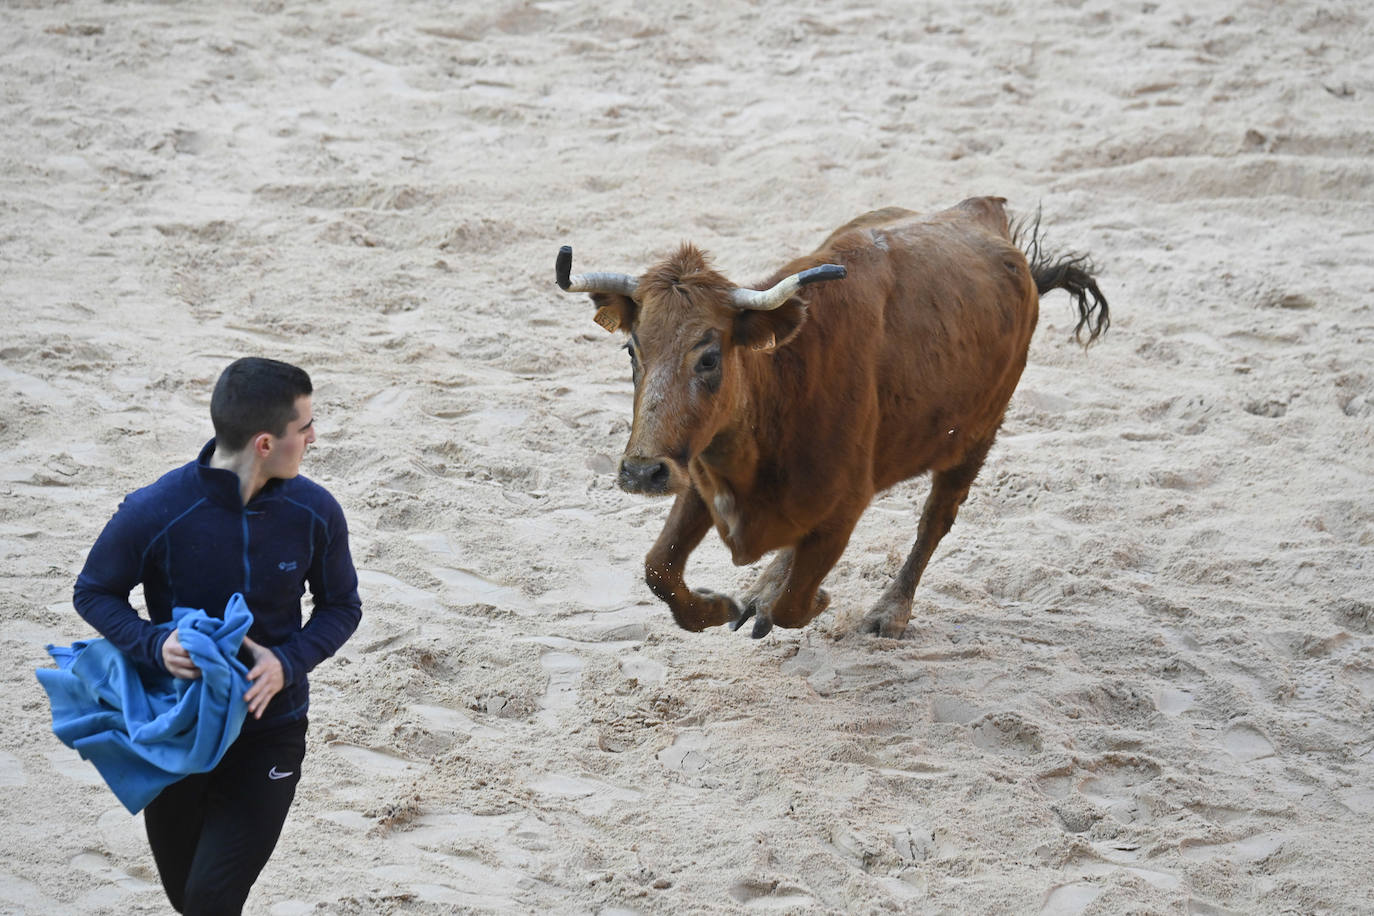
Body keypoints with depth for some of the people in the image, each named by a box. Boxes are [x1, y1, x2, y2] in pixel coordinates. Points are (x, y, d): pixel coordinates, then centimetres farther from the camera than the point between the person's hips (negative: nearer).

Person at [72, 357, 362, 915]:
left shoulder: (315, 513, -12)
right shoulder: (156, 513, -19)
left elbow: (341, 608, 3)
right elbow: (93, 592, -4)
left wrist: (288, 662, -17)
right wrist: (154, 644, -23)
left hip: (271, 729, 0)